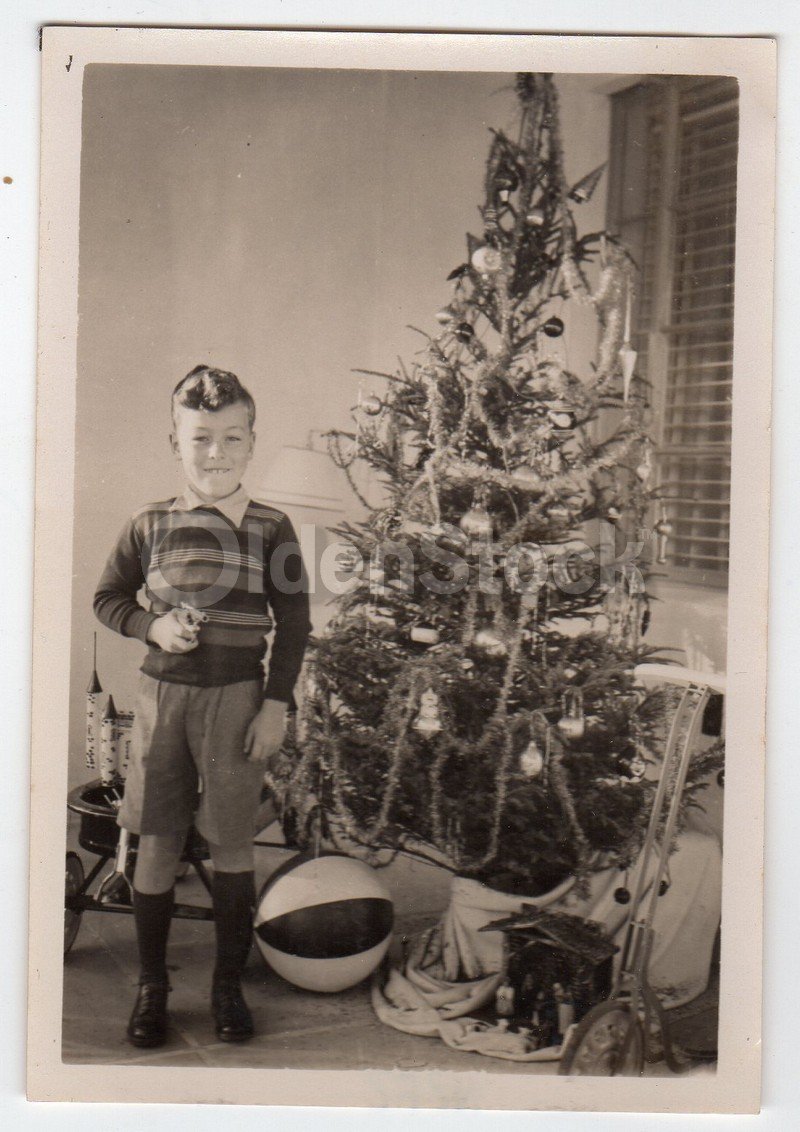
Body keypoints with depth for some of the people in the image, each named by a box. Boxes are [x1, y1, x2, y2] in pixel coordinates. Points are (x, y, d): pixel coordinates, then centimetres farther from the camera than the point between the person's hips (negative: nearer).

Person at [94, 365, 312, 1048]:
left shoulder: (270, 529, -2)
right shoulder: (149, 526, 2)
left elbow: (293, 623, 1)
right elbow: (108, 598, 13)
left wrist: (276, 705, -4)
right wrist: (152, 627, -7)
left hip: (237, 698, -1)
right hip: (162, 693, 2)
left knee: (232, 842, 7)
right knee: (157, 844, 7)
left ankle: (229, 984, 23)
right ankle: (151, 986, 23)